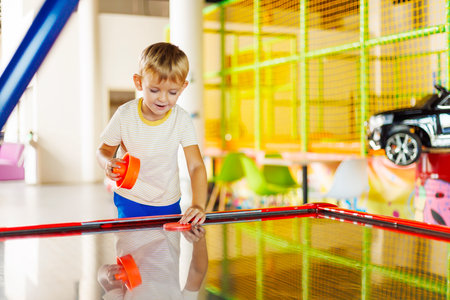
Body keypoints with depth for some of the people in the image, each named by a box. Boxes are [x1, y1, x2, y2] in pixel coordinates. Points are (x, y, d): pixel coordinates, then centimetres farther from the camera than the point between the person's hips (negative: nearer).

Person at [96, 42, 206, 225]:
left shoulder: (182, 120, -15)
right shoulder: (125, 115, -15)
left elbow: (196, 166, -18)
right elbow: (104, 150, -2)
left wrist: (198, 204, -32)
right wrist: (108, 164, -27)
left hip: (168, 204, 1)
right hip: (130, 202, -1)